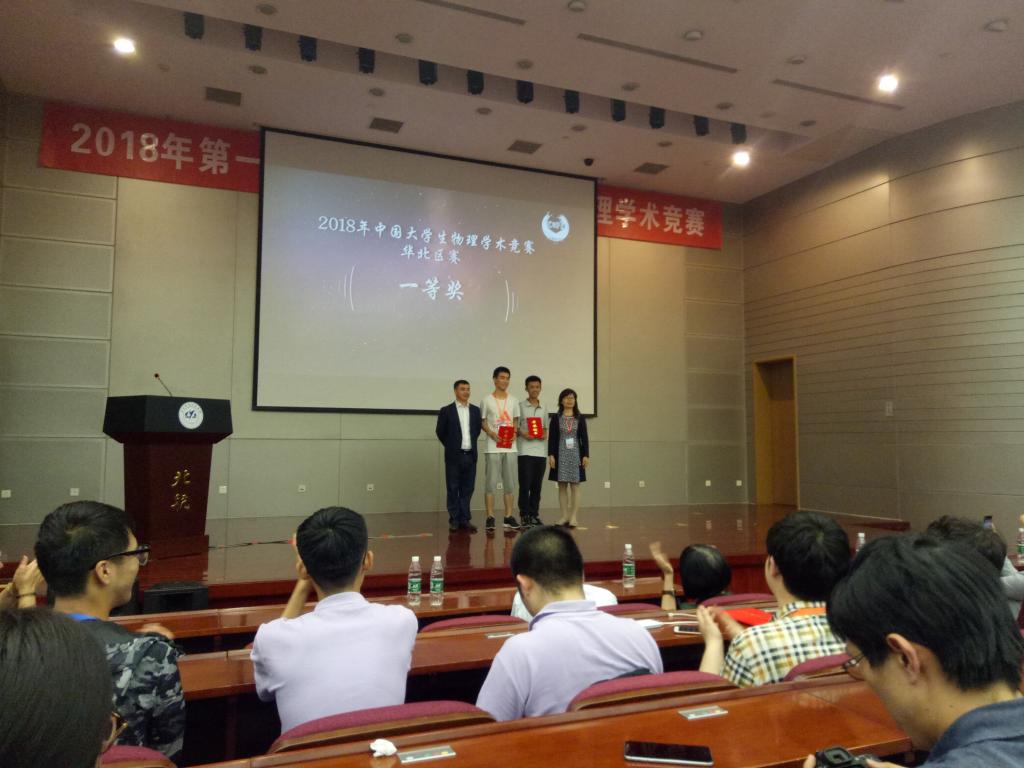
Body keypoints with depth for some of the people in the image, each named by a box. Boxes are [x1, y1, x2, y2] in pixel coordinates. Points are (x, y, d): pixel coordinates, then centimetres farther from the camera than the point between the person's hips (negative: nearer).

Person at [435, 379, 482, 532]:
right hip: (454, 456, -3)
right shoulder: (446, 410, -3)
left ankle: (465, 519, 13)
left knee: (467, 489, 6)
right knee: (453, 489, 3)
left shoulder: (475, 410, 8)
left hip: (470, 455, 3)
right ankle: (454, 520, 10)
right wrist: (451, 446, 7)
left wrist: (471, 444, 12)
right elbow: (440, 431, 3)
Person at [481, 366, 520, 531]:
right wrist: (491, 433, -14)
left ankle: (508, 517, 12)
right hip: (493, 448, -3)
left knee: (510, 483, 5)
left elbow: (515, 421, 16)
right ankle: (490, 517, 2)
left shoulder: (513, 401, 11)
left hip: (510, 447, 4)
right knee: (490, 483, -3)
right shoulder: (487, 400, 0)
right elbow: (482, 422, 4)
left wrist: (515, 433, -4)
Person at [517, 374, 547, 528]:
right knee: (525, 485, -4)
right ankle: (525, 515, 3)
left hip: (541, 451, 4)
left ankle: (534, 515, 14)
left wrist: (545, 434, -2)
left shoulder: (544, 408, 14)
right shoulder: (520, 406, 2)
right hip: (525, 451, -4)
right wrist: (522, 433, -16)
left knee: (537, 485, 6)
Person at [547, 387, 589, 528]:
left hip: (575, 454, 0)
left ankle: (573, 517, 4)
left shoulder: (580, 418, 5)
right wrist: (550, 455, -5)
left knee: (575, 485, 0)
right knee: (562, 486, 4)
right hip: (561, 454, 0)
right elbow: (551, 438, 2)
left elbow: (584, 438, 4)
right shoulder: (556, 418, 4)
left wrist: (586, 455, -2)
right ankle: (565, 516, 10)